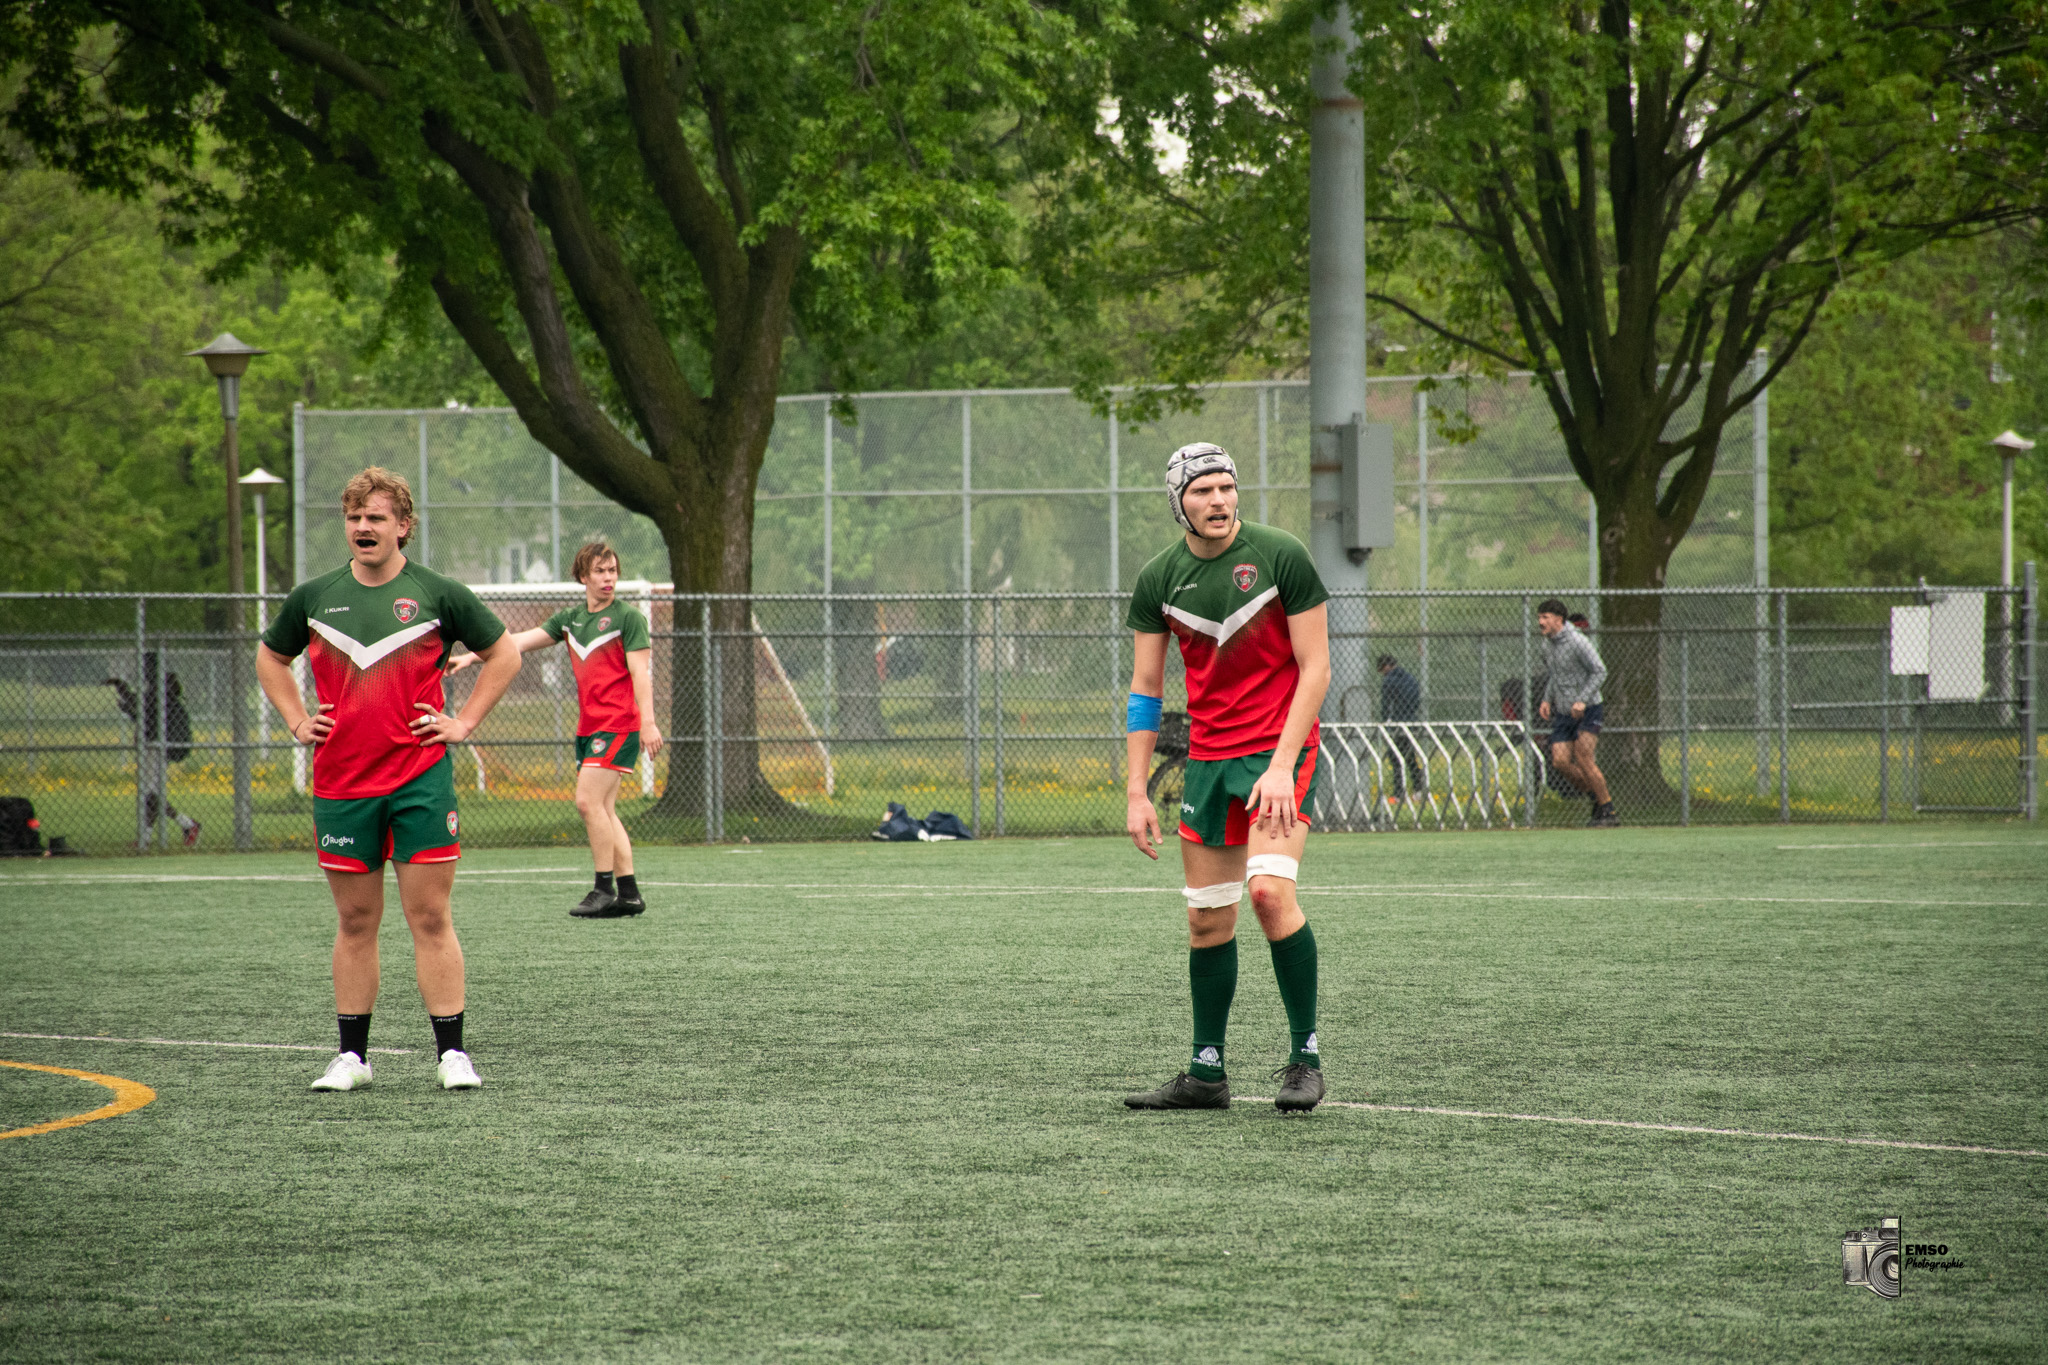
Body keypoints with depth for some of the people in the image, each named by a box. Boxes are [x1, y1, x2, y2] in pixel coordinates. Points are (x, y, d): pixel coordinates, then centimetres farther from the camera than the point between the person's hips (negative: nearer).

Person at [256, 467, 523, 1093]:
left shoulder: (437, 594, 0)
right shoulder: (314, 597, 7)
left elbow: (504, 654, 10)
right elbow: (270, 657, 24)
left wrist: (464, 721, 3)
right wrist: (297, 720, 12)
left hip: (421, 779, -2)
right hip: (340, 782, 2)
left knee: (430, 918, -4)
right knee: (355, 922, 7)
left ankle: (451, 1053, -1)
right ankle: (351, 1056, 13)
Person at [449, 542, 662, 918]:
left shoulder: (627, 618, -4)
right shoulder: (570, 619, 14)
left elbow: (640, 673, -10)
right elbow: (521, 641, 12)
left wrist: (648, 722, -18)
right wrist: (469, 657, 5)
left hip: (618, 724, -7)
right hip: (589, 727, 7)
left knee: (589, 801, -15)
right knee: (602, 810, 5)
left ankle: (605, 889, -10)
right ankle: (628, 893, 7)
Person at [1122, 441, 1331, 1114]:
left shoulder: (1280, 556, -8)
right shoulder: (1159, 578, 3)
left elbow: (1315, 668, -8)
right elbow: (1146, 688, 8)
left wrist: (1282, 766, -16)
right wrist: (1136, 793, 3)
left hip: (1281, 748, -4)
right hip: (1208, 756, 5)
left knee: (1270, 889, -22)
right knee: (1207, 918, 5)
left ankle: (1306, 1058, -11)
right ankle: (1206, 1074, 15)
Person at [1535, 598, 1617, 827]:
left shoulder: (1577, 643, -15)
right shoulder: (1547, 644, 9)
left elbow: (1600, 671, -14)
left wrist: (1582, 701, -22)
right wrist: (1547, 700, 10)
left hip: (1587, 709, -7)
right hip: (1563, 712, 7)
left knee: (1582, 757, -17)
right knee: (1560, 760, -7)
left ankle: (1609, 812, -6)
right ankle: (1596, 795, 14)